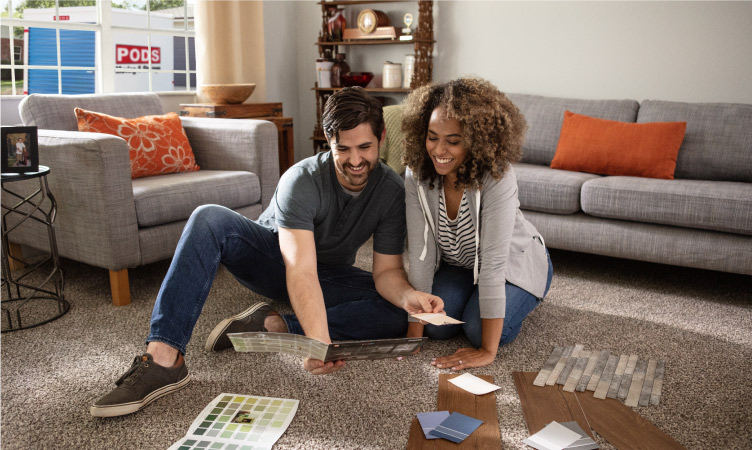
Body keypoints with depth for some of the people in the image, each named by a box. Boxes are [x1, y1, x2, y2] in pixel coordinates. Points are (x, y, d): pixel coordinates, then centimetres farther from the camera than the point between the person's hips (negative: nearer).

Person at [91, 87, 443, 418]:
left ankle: (274, 326, -26)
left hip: (330, 277, 3)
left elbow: (387, 271, -16)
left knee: (398, 317, -27)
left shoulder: (392, 191, -17)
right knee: (209, 219, -33)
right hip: (272, 259, -2)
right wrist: (320, 342, -54)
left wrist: (409, 296, -41)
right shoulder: (302, 182, -29)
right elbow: (300, 272, -39)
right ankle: (163, 357, -40)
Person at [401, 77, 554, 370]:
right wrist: (414, 327, -24)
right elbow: (420, 253, -21)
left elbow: (493, 262, -37)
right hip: (458, 264, 4)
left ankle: (512, 303, 12)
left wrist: (488, 351, -36)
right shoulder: (416, 174, -22)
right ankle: (471, 296, 16)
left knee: (479, 330, -23)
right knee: (436, 326, -17)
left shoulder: (497, 177, -35)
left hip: (515, 263, -3)